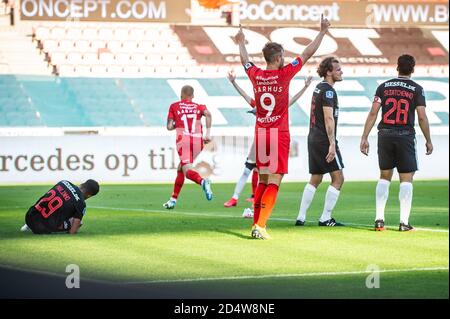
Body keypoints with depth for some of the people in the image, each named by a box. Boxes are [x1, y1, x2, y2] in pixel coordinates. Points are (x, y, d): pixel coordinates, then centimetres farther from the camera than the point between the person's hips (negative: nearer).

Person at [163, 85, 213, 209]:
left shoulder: (174, 106, 16)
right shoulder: (199, 107, 19)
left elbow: (169, 127, 10)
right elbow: (208, 114, -4)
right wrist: (208, 133, -5)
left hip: (183, 139, -3)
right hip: (198, 140, 3)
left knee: (187, 169, -14)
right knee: (180, 168, 20)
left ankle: (203, 181, -47)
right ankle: (173, 199, 23)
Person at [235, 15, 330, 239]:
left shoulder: (256, 75, 2)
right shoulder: (284, 74, -9)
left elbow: (244, 60, 24)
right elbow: (307, 54, -1)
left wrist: (241, 42, 44)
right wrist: (322, 32, 10)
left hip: (260, 133, 5)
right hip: (279, 134, -5)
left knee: (262, 180, 14)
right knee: (274, 181, -5)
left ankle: (256, 224, 13)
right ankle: (260, 225, -14)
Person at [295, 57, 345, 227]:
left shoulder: (319, 88, 15)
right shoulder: (328, 90, -14)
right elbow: (328, 118, -21)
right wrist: (332, 144, -23)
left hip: (313, 138, 10)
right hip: (325, 140, -9)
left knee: (315, 179, 15)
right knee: (338, 178, -3)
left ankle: (301, 217, 12)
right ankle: (325, 218, -3)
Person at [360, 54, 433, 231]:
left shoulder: (384, 87, 5)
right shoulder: (416, 89, -2)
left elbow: (373, 113, 0)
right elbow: (422, 117, -6)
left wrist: (364, 138, 2)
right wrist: (428, 141, 4)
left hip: (385, 135, 3)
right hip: (406, 136, -3)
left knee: (384, 176, 14)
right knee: (406, 179, 3)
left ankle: (379, 219, 7)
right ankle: (404, 222, -3)